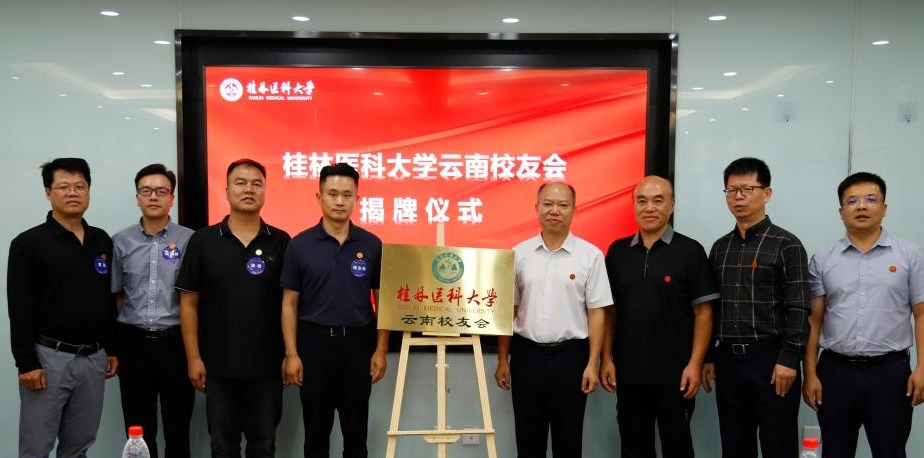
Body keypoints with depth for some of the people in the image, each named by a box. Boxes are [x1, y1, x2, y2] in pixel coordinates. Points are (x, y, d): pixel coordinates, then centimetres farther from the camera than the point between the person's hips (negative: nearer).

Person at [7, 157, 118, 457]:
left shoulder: (102, 241, 10)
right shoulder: (28, 243, -5)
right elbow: (20, 310, -9)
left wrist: (112, 349, 13)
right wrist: (26, 362, -14)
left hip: (93, 358, 4)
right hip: (48, 357, -4)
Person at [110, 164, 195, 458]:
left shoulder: (190, 240, -3)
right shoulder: (121, 242, 5)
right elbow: (115, 296, 11)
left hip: (175, 343, -2)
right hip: (133, 343, 2)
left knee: (178, 428, 6)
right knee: (139, 431, 11)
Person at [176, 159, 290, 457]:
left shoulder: (281, 242, 1)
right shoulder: (203, 240, 0)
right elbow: (189, 303, 1)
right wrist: (193, 357, -4)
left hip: (267, 366, 0)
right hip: (218, 366, 0)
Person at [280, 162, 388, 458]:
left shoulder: (372, 245, 1)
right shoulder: (300, 245, -2)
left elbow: (382, 300, 4)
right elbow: (290, 304, 0)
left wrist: (380, 350, -2)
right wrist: (291, 354, -6)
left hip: (357, 343, 1)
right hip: (314, 342, -1)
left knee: (356, 433, 11)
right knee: (316, 433, 11)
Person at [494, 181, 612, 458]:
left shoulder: (591, 255, -3)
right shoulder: (519, 254, 3)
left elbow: (596, 313, -3)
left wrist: (592, 363, -8)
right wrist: (502, 360, 5)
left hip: (570, 356, -2)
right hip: (526, 355, 2)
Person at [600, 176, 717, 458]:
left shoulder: (690, 251, -4)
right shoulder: (617, 251, 5)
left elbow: (703, 312, -5)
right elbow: (609, 310, 8)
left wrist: (695, 363, -11)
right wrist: (606, 359, 2)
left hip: (674, 373, -3)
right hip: (628, 373, 3)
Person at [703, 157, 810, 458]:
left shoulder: (786, 245, -4)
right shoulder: (720, 248, 12)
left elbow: (798, 309, -9)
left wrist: (789, 360, -15)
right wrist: (707, 357, 10)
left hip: (771, 360, -5)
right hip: (728, 360, 5)